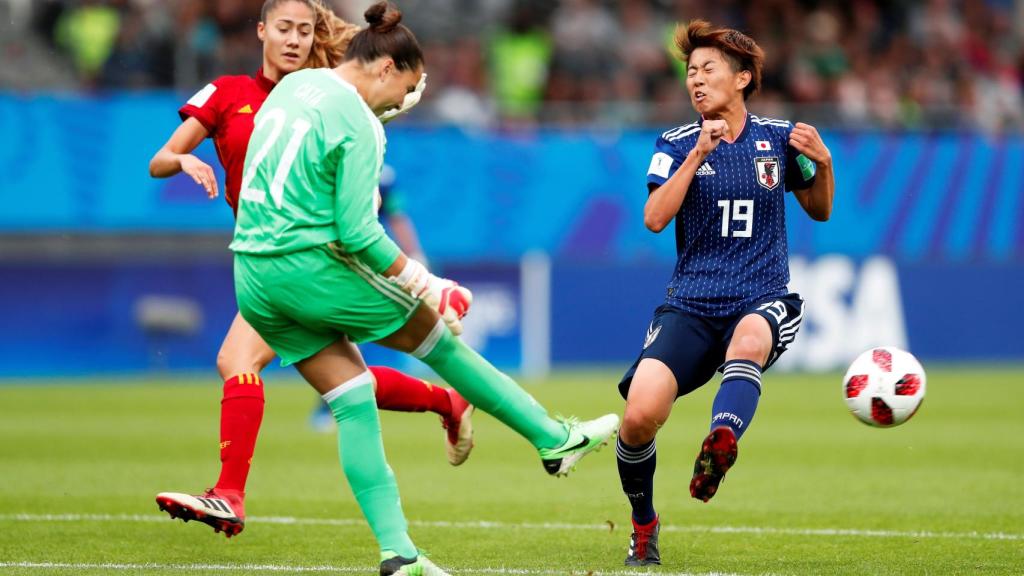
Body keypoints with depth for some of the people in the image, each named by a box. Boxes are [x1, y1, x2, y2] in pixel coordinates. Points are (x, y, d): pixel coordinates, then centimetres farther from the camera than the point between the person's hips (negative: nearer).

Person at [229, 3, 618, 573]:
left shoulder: (293, 84, 10)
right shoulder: (359, 124, -15)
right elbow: (357, 233, -18)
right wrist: (422, 283, -9)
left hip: (253, 280, 8)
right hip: (311, 269, -8)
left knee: (353, 401, 10)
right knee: (436, 334, 10)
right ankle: (554, 438, 21)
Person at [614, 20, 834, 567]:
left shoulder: (778, 138, 8)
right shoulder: (676, 144, 6)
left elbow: (819, 211, 19)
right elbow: (654, 218, -8)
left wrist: (823, 163, -1)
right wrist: (696, 155, -16)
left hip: (763, 301, -1)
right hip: (691, 305, 1)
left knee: (749, 338, -40)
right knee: (639, 415, -18)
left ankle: (720, 444, -63)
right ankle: (643, 523, 9)